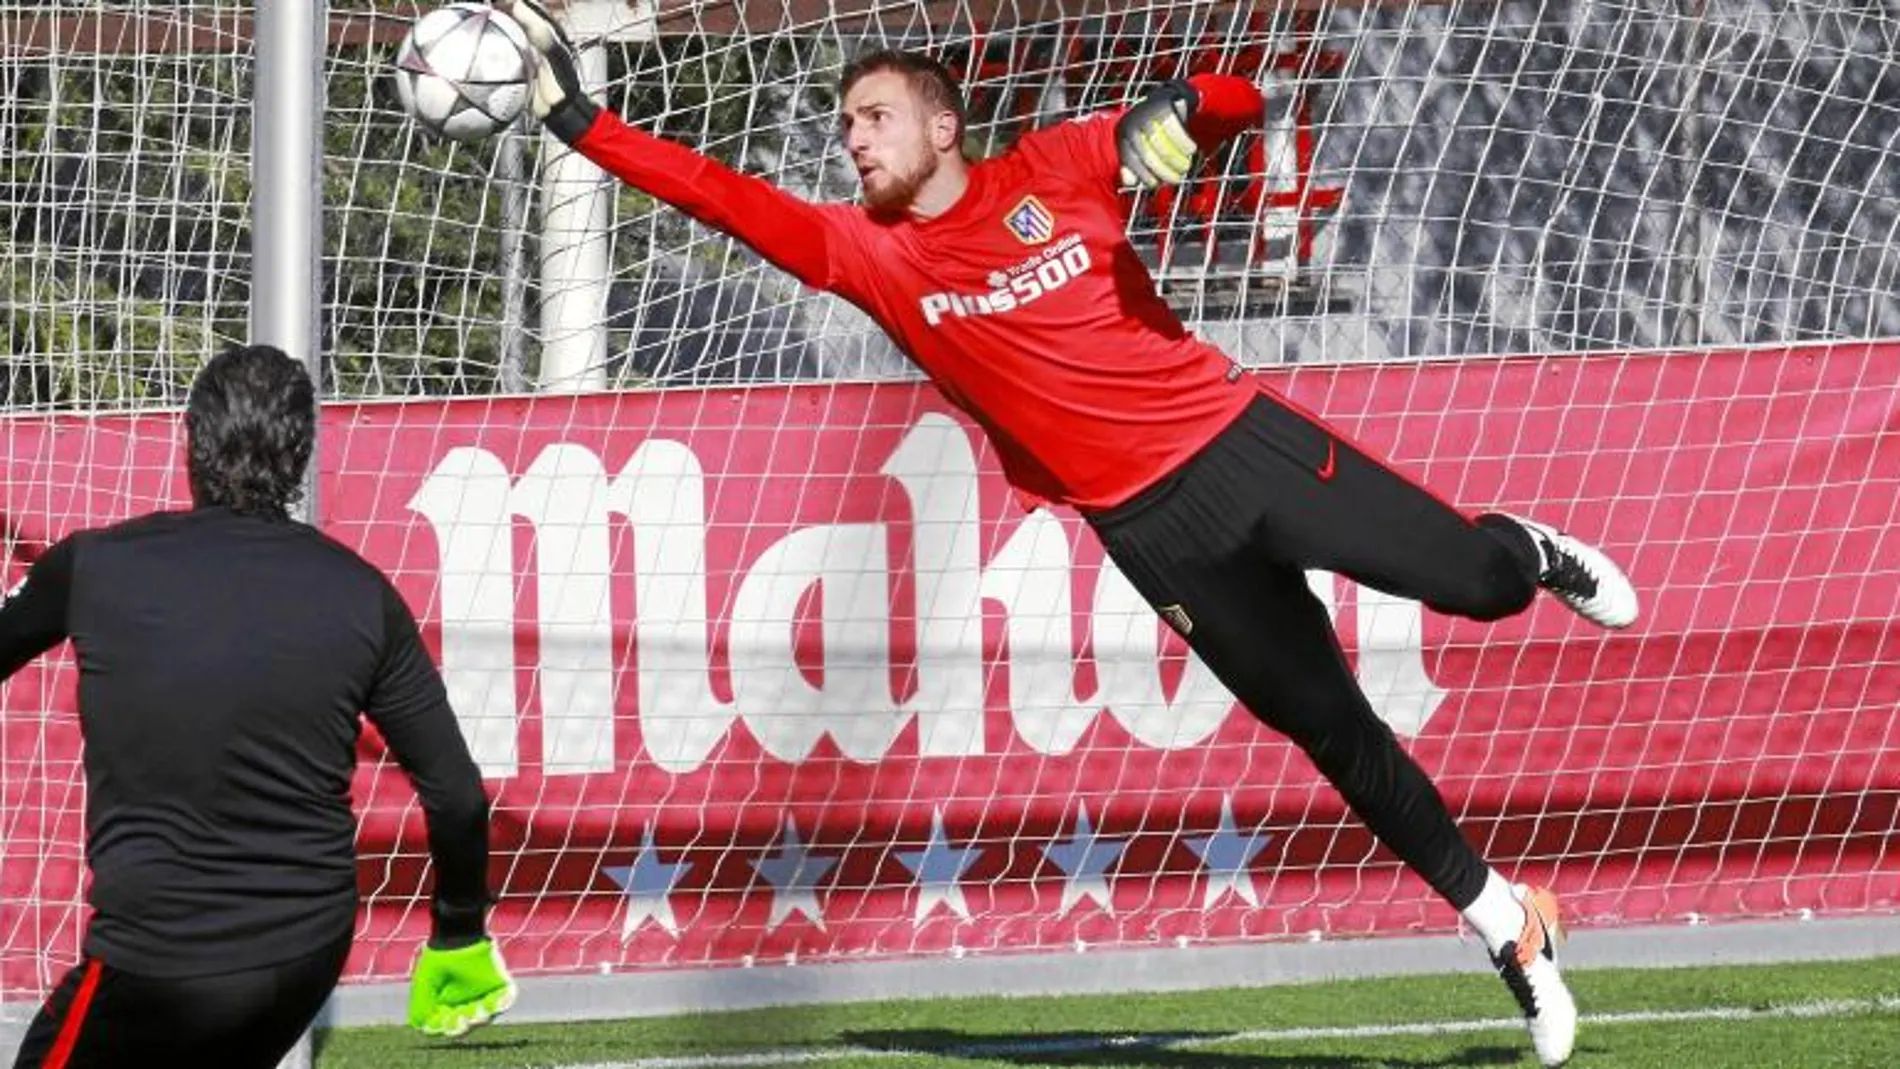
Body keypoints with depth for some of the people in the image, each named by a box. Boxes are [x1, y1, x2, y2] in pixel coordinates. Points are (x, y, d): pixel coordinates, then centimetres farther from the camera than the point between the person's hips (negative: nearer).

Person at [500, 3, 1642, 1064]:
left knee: (1475, 581, -2)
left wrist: (1183, 112, -19)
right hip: (1152, 524, 1)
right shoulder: (871, 255, 1)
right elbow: (727, 195, -7)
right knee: (1328, 724, 3)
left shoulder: (1054, 170, -2)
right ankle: (1506, 924, 15)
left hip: (1243, 438, -1)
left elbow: (1239, 103, 3)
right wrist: (577, 117, -13)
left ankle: (1531, 553, 37)